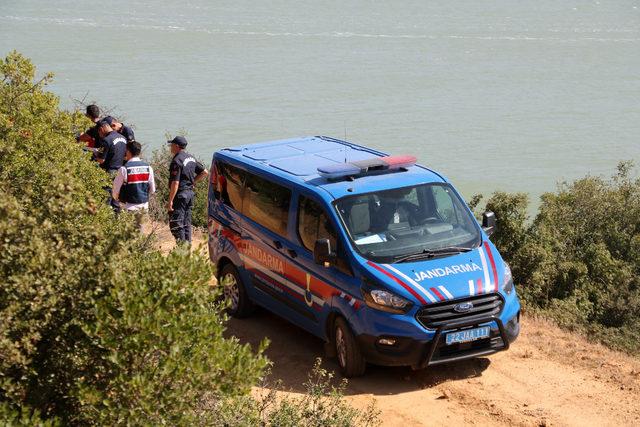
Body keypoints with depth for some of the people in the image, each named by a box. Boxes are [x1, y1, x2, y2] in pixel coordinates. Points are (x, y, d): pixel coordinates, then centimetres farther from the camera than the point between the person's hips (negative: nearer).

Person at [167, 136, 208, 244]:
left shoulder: (177, 161, -17)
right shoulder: (191, 158, 11)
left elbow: (175, 183, -22)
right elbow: (205, 172, 18)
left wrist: (170, 201, -21)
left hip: (180, 194, -9)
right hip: (190, 193, 9)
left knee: (176, 224, -5)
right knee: (186, 223, 15)